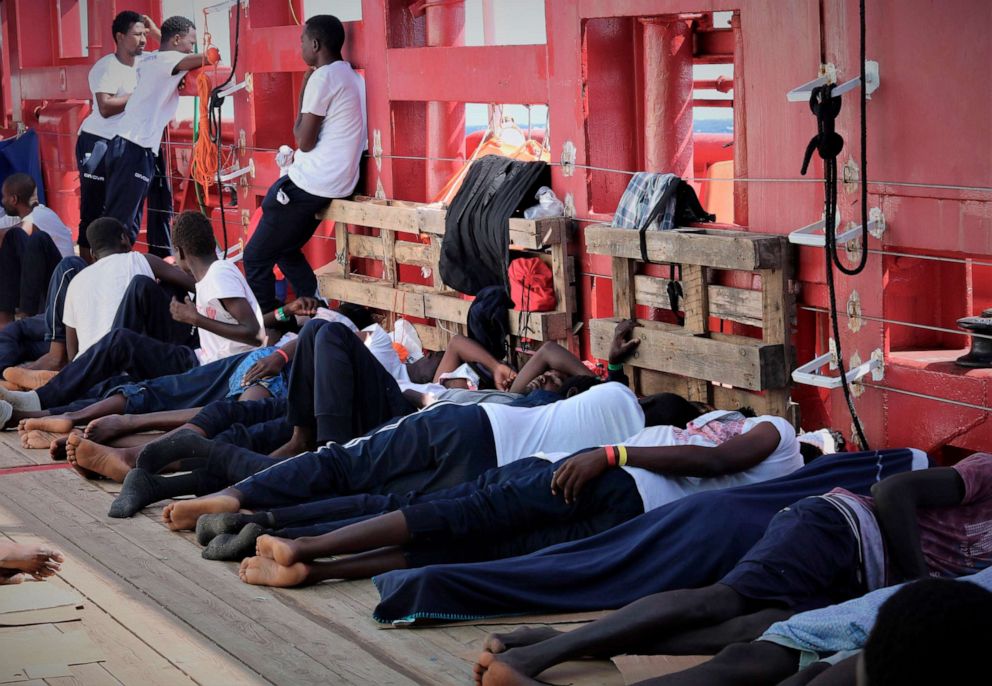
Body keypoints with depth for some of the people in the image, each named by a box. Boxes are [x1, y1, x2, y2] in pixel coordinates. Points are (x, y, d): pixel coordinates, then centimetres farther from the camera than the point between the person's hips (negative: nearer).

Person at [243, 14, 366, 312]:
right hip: (337, 183, 10)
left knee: (256, 258, -1)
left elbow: (304, 141, -14)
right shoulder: (352, 77, 13)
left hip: (311, 183, -10)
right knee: (285, 250, 23)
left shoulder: (322, 77, -16)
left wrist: (303, 91, -6)